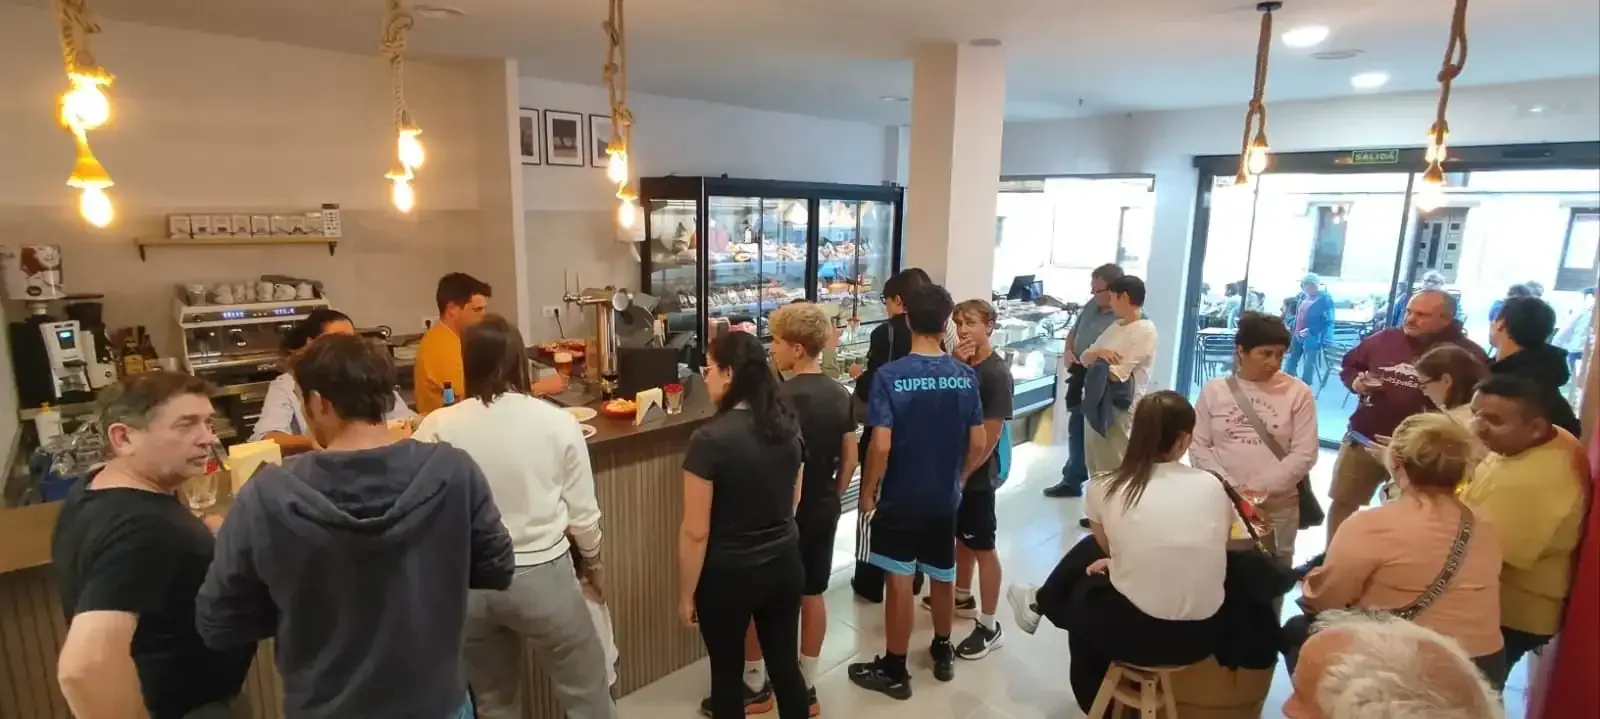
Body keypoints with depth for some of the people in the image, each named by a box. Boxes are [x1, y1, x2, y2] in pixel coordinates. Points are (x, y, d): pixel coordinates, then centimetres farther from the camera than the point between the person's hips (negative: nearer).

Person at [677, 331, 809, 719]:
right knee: (786, 665, 20)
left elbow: (696, 532, -17)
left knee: (728, 673, 17)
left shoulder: (710, 439, -22)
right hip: (785, 566, 5)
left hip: (729, 576, -5)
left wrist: (686, 594, -5)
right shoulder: (788, 425, -4)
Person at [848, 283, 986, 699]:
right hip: (945, 498, 4)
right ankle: (942, 654, 41)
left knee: (899, 582, 8)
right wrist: (958, 478, 14)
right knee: (943, 576, 21)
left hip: (899, 499, -4)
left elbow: (881, 446, -21)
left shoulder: (890, 376, -18)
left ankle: (894, 672, 22)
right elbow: (979, 444, -2)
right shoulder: (966, 376, -6)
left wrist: (867, 491, -7)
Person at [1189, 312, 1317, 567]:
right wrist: (1230, 487, -12)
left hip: (1277, 507, 0)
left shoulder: (1298, 393, 1)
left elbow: (1304, 454, -4)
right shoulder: (1214, 390, 3)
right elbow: (1198, 446, 1)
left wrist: (1261, 489, -13)